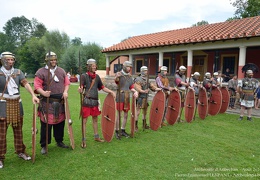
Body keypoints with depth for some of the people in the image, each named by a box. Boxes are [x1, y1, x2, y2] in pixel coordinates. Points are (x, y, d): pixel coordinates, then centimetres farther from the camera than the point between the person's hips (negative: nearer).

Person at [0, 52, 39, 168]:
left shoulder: (18, 72, 4)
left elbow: (25, 83, -8)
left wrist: (33, 95, -21)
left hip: (17, 103, 3)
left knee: (18, 130, 13)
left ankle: (20, 151, 28)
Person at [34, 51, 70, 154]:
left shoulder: (61, 71, 11)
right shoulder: (41, 72, -3)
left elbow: (67, 82, 13)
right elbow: (37, 86, -9)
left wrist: (65, 91, -4)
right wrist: (43, 93, -27)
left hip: (60, 101, 5)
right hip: (47, 102, -4)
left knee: (60, 122, 13)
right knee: (46, 124, 0)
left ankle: (59, 141, 30)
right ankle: (44, 145, 14)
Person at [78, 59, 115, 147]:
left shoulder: (97, 76, 9)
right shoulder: (84, 76, -7)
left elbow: (102, 87, 13)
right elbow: (81, 89, -16)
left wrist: (111, 92, 2)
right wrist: (80, 90, -40)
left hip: (95, 101, 6)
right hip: (86, 101, -6)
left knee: (95, 119, 17)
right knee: (84, 120, 0)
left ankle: (96, 136, 32)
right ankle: (83, 140, 10)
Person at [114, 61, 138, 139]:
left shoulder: (130, 76, 11)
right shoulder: (119, 74, -8)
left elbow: (131, 87, 12)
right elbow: (116, 80, -32)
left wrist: (135, 91, -10)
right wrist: (117, 77, -56)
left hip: (127, 98, 6)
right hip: (120, 98, -6)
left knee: (126, 115, 12)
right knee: (119, 115, -1)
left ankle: (123, 130, 25)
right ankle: (117, 132, 11)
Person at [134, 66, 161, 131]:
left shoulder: (147, 79, 14)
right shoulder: (138, 79, -12)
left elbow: (150, 85, 11)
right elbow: (137, 88, -22)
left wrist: (156, 88, -7)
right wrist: (143, 91, -38)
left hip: (145, 98, 8)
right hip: (140, 98, -8)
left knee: (145, 112, 17)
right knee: (138, 112, -6)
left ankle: (144, 125, 30)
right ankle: (135, 126, 2)